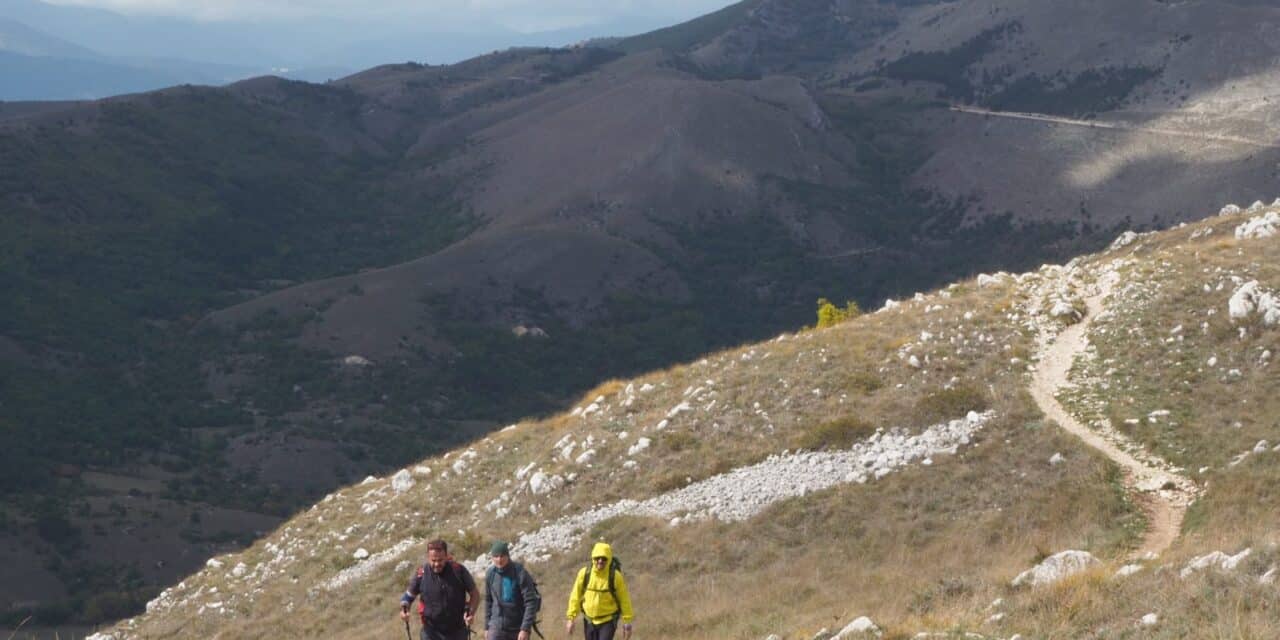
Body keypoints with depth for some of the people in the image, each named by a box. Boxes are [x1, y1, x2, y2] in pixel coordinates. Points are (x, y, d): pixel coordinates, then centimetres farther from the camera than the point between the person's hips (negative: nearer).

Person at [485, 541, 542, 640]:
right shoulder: (491, 574, 0)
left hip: (518, 628, -2)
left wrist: (525, 629, -22)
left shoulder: (520, 573, -14)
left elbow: (531, 602, -16)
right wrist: (487, 627, 13)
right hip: (497, 627, 2)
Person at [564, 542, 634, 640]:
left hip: (608, 621, -3)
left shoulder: (615, 576, -16)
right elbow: (575, 596, -2)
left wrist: (627, 623, -3)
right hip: (589, 621, 3)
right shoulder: (584, 573, -11)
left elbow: (624, 600, -7)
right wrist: (571, 618, -2)